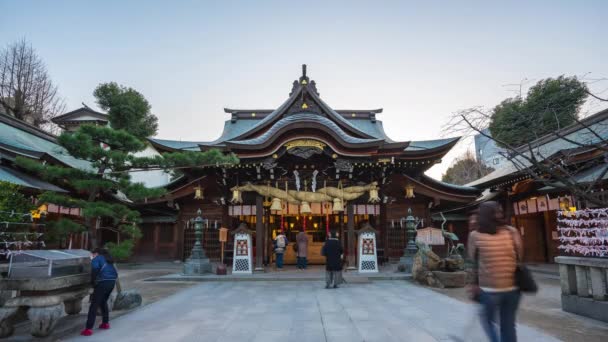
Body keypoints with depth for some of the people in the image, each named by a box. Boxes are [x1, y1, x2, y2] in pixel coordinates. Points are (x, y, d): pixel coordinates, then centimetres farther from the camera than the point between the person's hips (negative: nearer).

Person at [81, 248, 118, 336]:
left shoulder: (96, 259, 6)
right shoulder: (108, 259, 27)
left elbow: (95, 271, -10)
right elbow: (115, 272, 19)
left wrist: (92, 283, 1)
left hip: (103, 282, -7)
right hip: (112, 281, 7)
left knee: (94, 305, -3)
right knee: (103, 302, 26)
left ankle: (88, 329, -6)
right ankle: (105, 323, 31)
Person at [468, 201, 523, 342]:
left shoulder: (475, 235, -9)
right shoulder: (512, 232, 0)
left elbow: (473, 261, -2)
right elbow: (520, 257, 8)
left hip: (490, 289, -3)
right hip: (513, 288, 3)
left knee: (488, 320, 20)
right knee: (509, 325, 16)